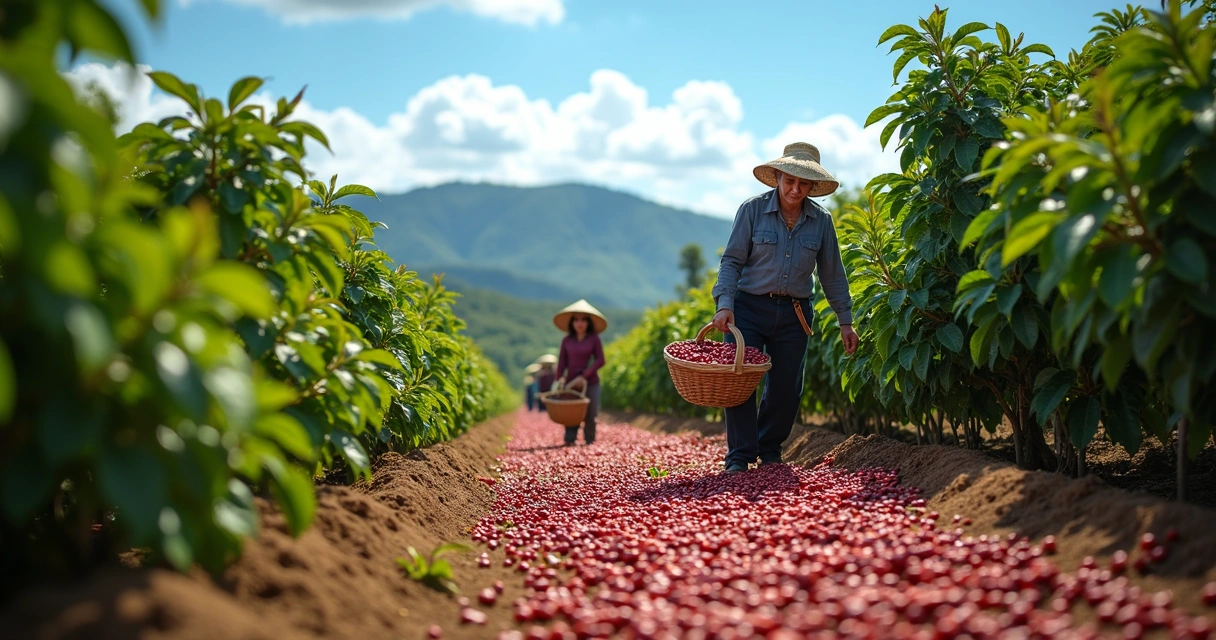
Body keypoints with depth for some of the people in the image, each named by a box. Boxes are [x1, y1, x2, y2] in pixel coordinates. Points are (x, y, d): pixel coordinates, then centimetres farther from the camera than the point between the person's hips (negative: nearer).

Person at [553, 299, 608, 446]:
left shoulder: (594, 339, -1)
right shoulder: (566, 340, 4)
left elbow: (600, 360, -5)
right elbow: (561, 363, 5)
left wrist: (584, 375, -13)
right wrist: (559, 381, 0)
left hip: (590, 383, -1)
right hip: (571, 383, 1)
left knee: (590, 415, -1)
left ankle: (589, 442, 8)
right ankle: (569, 441, -8)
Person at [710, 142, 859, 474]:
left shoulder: (821, 220, 2)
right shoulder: (753, 209, -6)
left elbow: (832, 275, 10)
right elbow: (732, 260, -6)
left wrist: (845, 321, 9)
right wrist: (725, 304, -18)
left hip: (793, 315, 3)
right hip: (749, 308, -3)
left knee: (786, 389, 5)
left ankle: (770, 452, 24)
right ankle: (739, 458, -4)